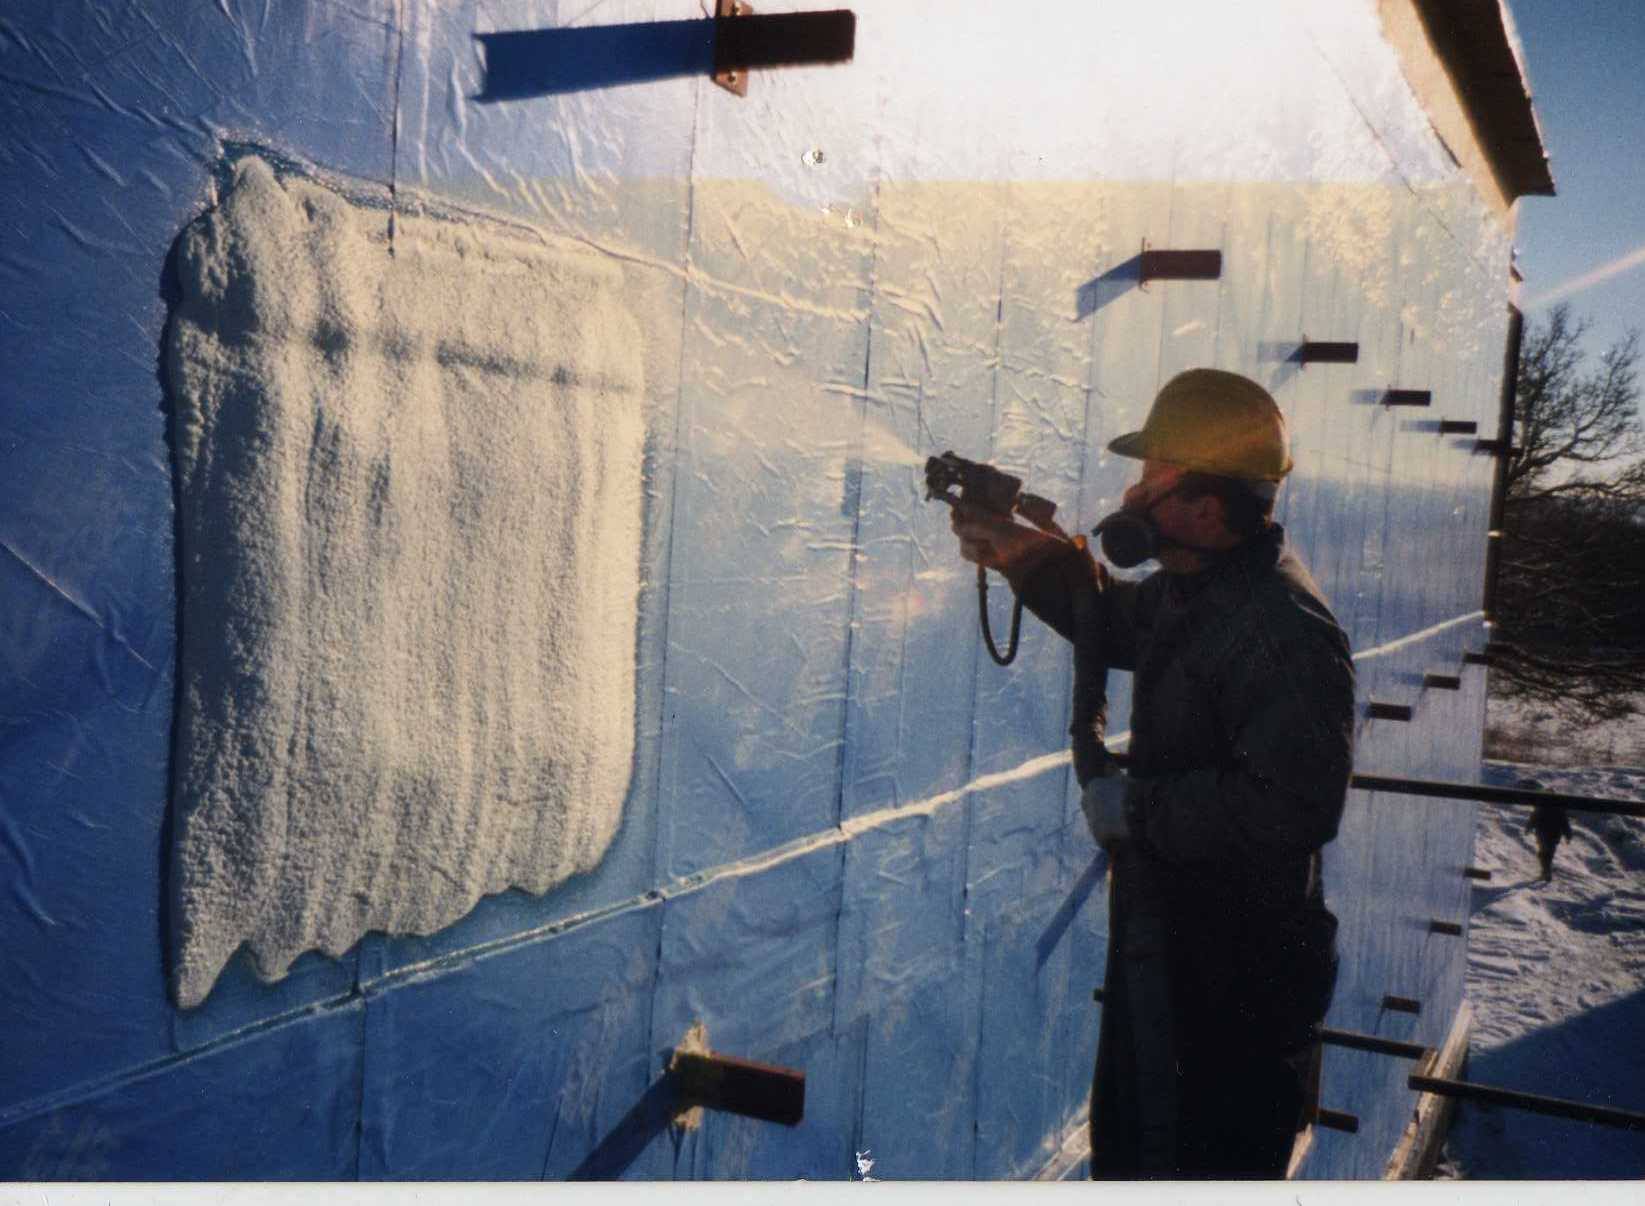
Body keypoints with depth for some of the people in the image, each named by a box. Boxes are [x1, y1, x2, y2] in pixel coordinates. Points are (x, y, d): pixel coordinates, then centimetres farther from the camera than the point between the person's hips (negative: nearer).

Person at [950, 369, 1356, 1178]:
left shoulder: (1282, 631, -29)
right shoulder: (1195, 583, 2)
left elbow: (1295, 804, -36)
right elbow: (1120, 623, 21)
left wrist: (1135, 807, -25)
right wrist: (1027, 557, 5)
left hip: (1234, 974, -10)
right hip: (1159, 937, 10)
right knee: (1127, 1141, 28)